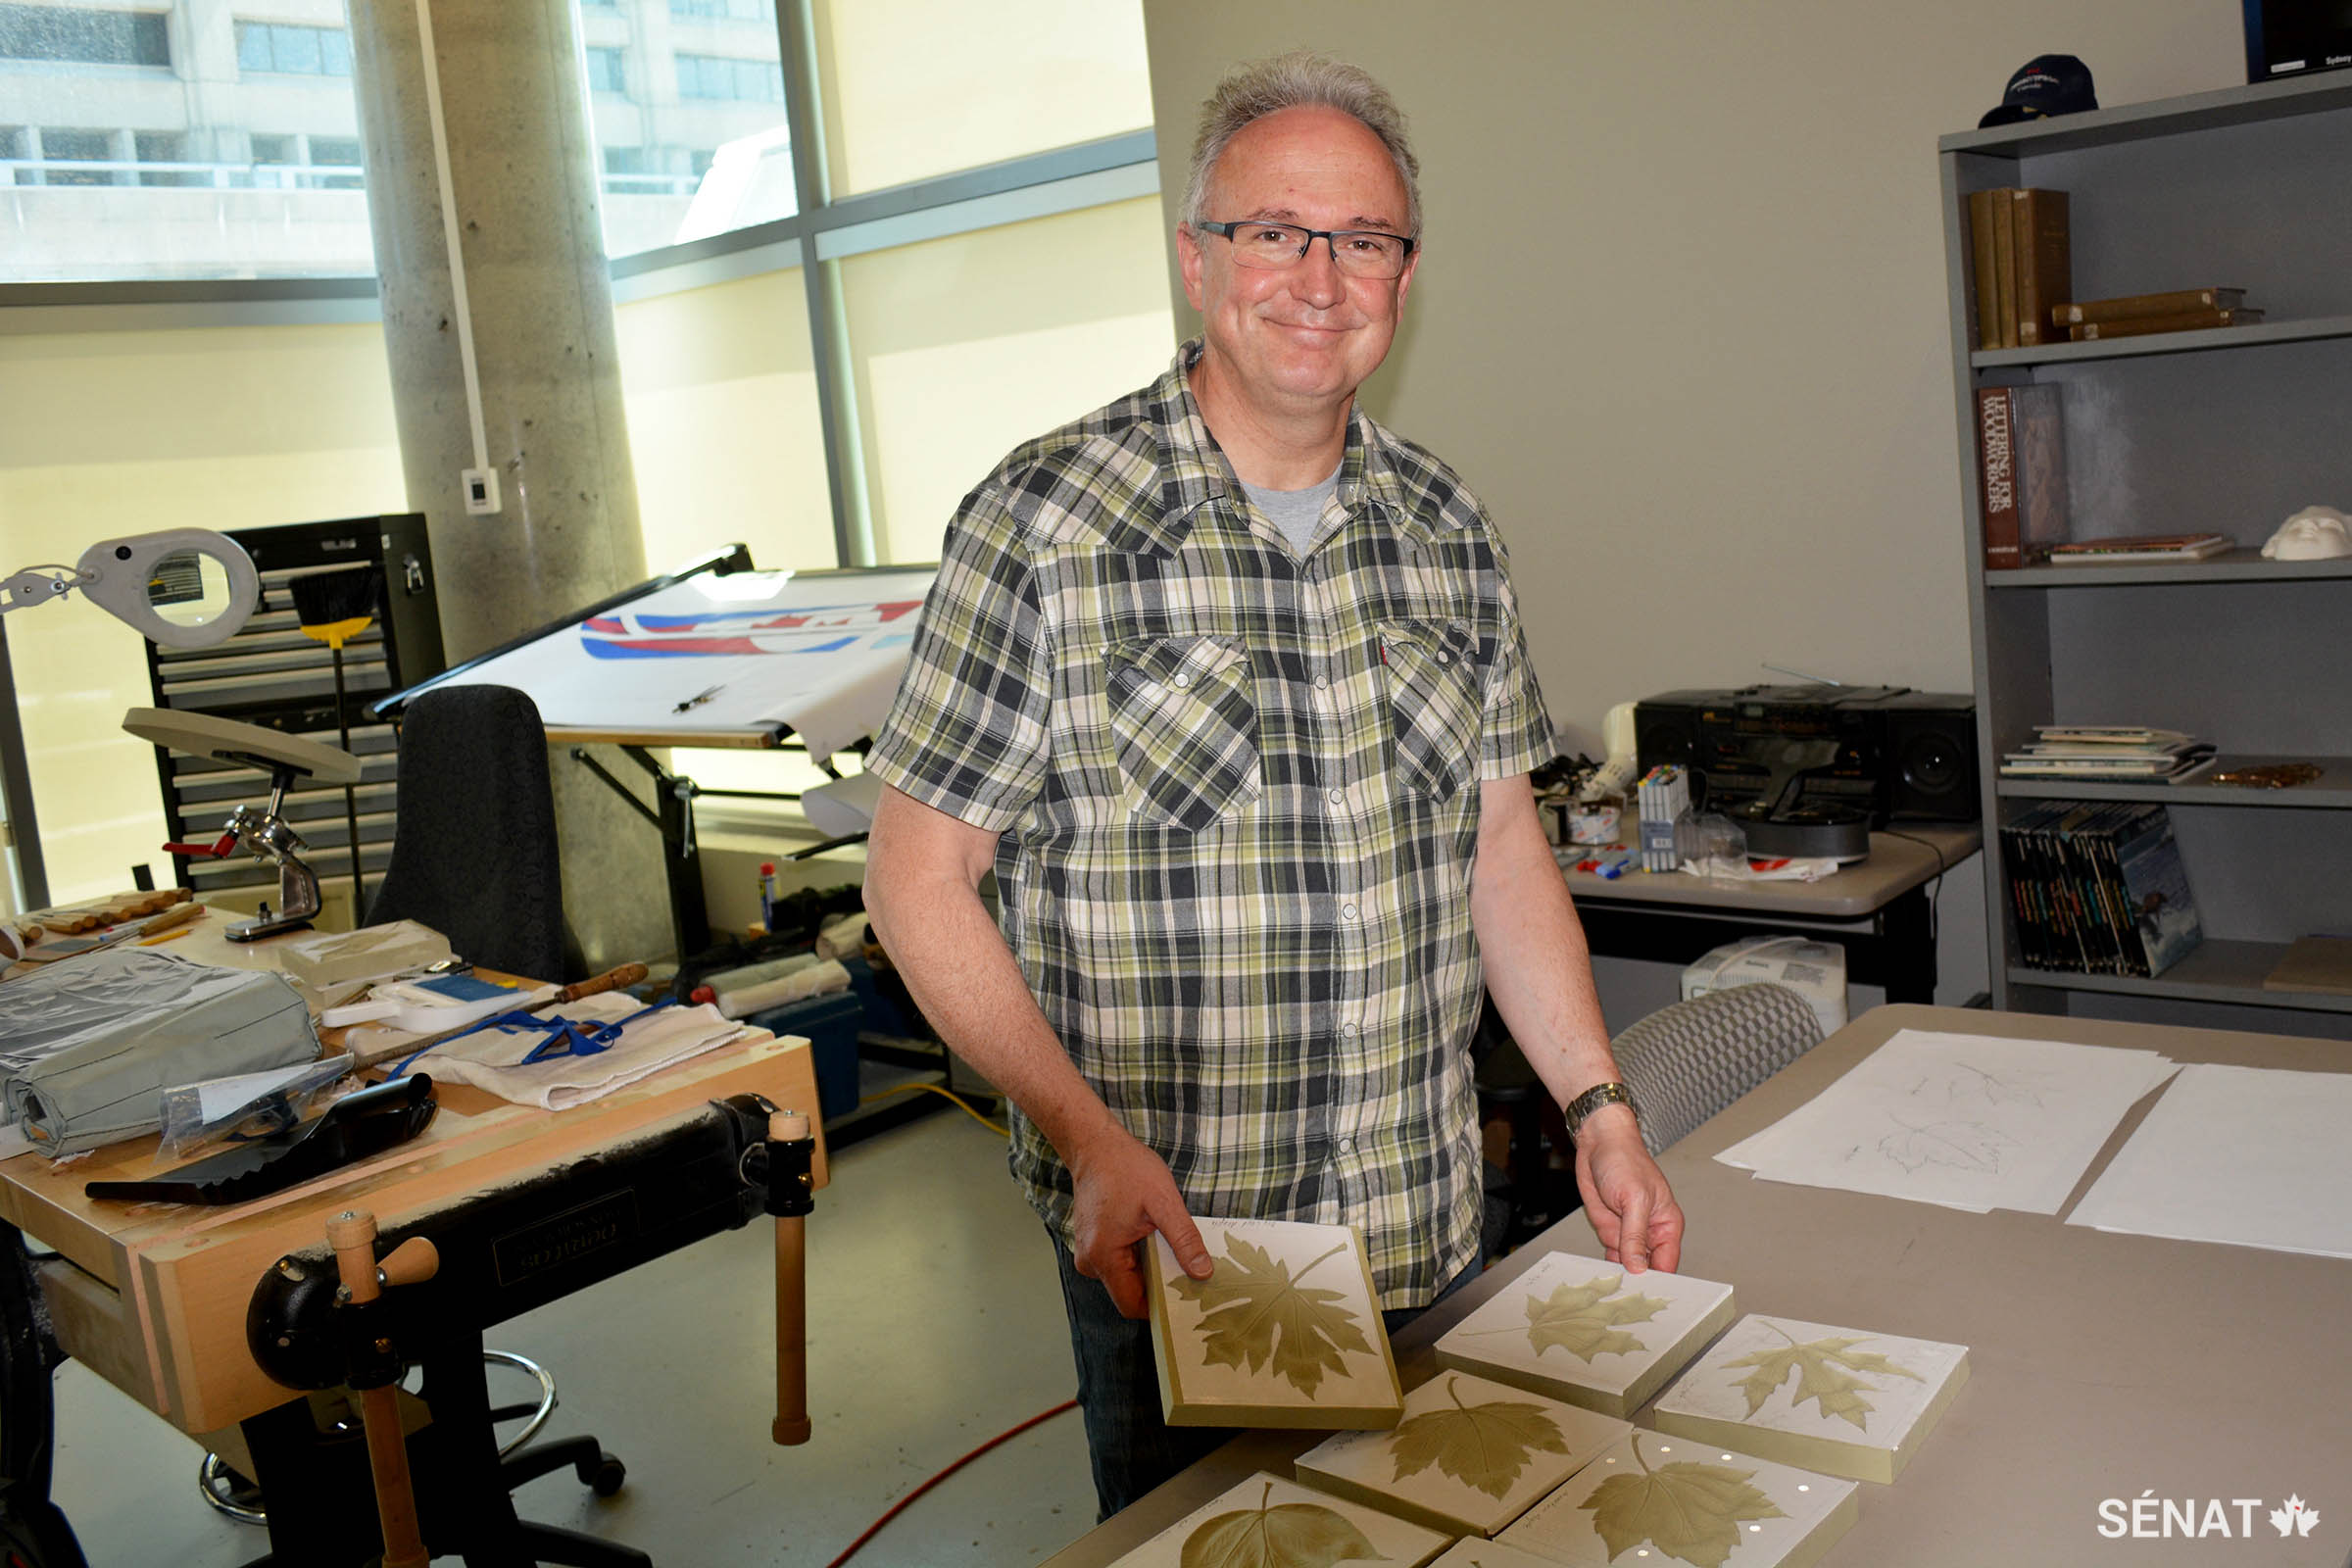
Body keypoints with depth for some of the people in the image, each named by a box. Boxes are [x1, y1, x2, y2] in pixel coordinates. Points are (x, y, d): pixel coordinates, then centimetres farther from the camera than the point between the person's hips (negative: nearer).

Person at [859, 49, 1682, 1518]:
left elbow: (1501, 840, 10)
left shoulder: (1450, 532, 3)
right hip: (1167, 1234, -4)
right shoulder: (1044, 528, -13)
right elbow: (919, 874, -10)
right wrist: (1084, 1135, -19)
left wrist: (1597, 1103, 3)